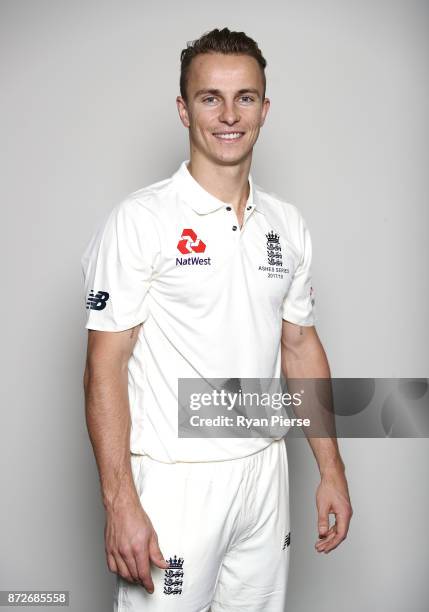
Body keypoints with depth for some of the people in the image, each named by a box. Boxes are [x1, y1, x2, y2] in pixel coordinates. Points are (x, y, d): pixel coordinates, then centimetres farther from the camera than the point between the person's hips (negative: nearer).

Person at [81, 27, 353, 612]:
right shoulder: (139, 220, -11)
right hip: (173, 481, -5)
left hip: (265, 472, 5)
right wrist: (121, 503, -18)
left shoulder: (288, 224, 6)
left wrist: (331, 469, 9)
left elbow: (301, 345, 12)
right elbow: (105, 366, -13)